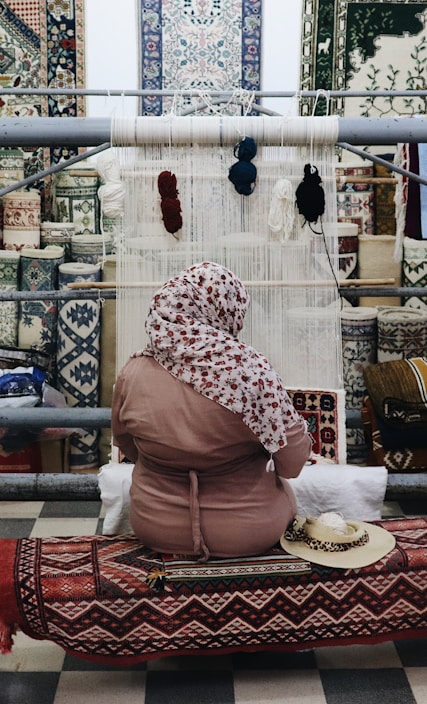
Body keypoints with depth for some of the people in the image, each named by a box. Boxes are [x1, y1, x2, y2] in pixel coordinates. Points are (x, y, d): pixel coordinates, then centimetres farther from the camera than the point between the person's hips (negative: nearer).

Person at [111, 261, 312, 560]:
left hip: (155, 529, 2)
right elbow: (292, 465, -16)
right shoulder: (253, 373, -24)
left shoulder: (133, 374, -15)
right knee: (282, 488, 31)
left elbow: (128, 449, 3)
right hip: (247, 533, -1)